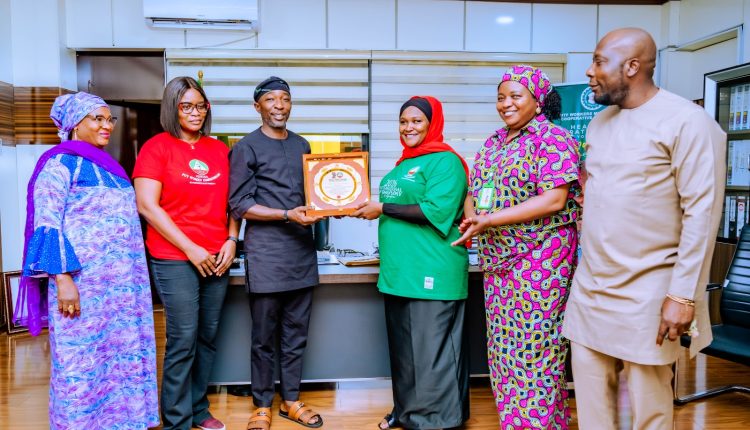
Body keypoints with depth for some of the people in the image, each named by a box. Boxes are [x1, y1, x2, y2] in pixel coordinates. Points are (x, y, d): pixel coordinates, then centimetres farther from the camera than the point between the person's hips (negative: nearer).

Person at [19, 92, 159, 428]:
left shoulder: (107, 165, 17)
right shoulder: (61, 161, -5)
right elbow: (47, 223, -12)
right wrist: (63, 280, -20)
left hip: (121, 280, 7)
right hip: (84, 281, -7)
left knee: (122, 355, 12)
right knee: (83, 360, 3)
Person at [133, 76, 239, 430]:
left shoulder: (218, 149, 11)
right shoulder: (157, 146, -2)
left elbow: (231, 201, 15)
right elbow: (147, 206, -10)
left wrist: (231, 241, -1)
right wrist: (191, 249, -13)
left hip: (217, 259, 5)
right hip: (174, 259, -5)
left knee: (208, 337, 11)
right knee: (183, 340, -2)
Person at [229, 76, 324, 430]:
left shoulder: (302, 145, 15)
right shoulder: (246, 148, -2)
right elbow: (239, 205, -8)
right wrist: (288, 215, -18)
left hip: (302, 253, 5)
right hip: (266, 255, -5)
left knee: (296, 334, 12)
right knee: (264, 337, 6)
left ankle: (291, 400, 27)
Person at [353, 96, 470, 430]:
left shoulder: (444, 162, -8)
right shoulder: (404, 164, 19)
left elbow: (435, 212, -20)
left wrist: (382, 209, -14)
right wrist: (367, 209, 10)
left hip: (431, 273, -9)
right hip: (399, 271, 9)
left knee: (431, 350, 1)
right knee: (402, 349, 17)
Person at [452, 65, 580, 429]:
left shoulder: (553, 139, -8)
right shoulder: (493, 143, 14)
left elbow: (554, 199, -18)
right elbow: (473, 192, 14)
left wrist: (490, 220, -21)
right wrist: (471, 215, -10)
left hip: (541, 258, -7)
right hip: (497, 259, 7)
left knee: (532, 345, -2)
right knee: (502, 344, 13)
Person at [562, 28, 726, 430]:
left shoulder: (687, 121, -10)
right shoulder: (600, 122, 12)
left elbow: (701, 212, -14)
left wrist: (683, 294, -17)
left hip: (646, 293, -6)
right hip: (589, 286, 7)